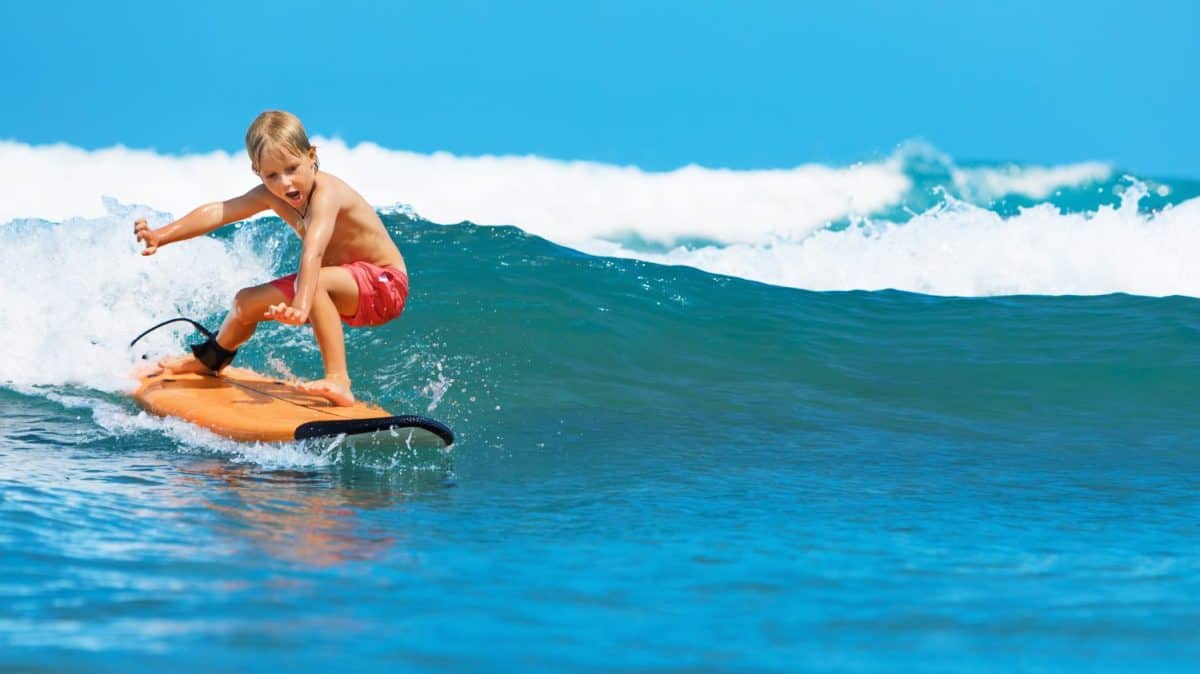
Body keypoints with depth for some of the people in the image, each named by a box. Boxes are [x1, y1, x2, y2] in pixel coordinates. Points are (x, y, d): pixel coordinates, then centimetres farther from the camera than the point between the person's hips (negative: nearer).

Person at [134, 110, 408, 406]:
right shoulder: (270, 195, -6)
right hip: (344, 288, 8)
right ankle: (208, 360, 42)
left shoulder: (326, 193, -31)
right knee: (247, 302, 10)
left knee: (315, 283, -38)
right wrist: (161, 236, -23)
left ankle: (338, 382, -41)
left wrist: (301, 306, -61)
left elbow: (313, 251, -47)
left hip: (384, 284, -8)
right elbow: (217, 212, -10)